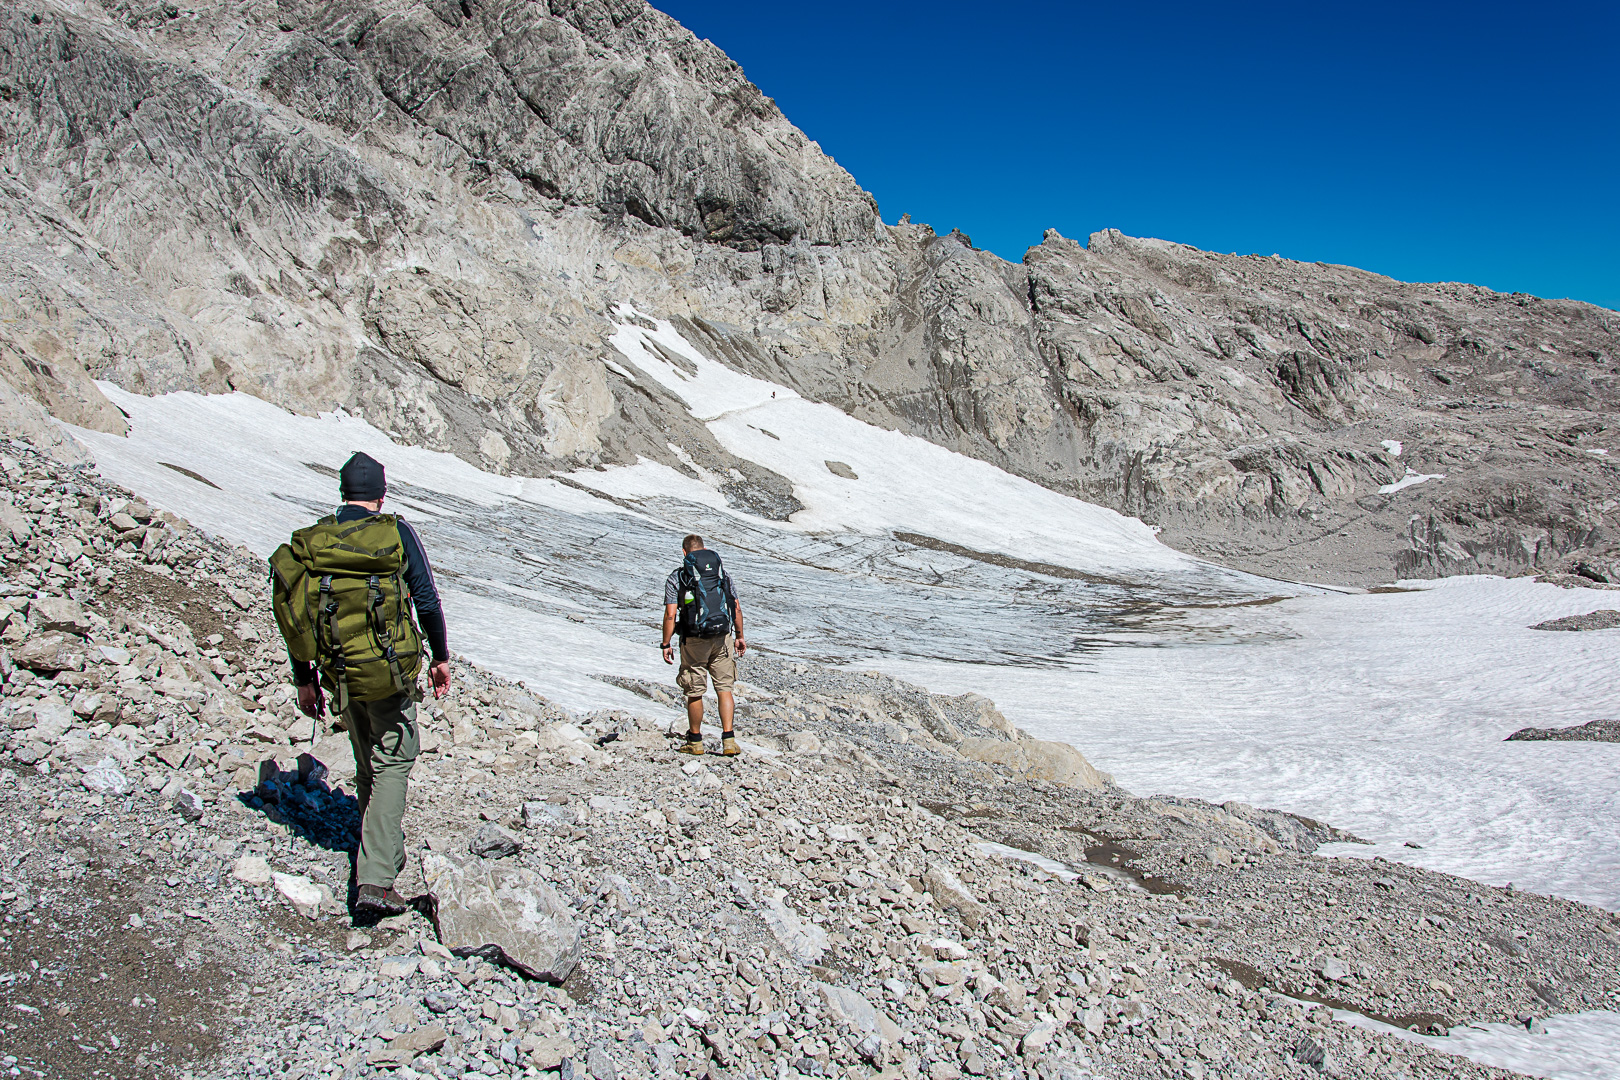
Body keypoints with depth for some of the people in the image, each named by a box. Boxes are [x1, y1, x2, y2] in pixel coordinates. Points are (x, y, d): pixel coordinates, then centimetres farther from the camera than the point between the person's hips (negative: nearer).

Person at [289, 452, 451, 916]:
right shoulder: (396, 531, -8)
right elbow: (427, 600, -8)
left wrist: (304, 680, 14)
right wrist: (440, 657, 4)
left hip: (340, 672, 4)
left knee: (367, 766, 20)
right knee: (392, 763, 0)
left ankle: (387, 854, 37)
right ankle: (375, 880, -10)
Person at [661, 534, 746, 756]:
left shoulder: (676, 578, -2)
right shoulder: (723, 573, 9)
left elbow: (670, 615, -8)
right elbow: (737, 609, 7)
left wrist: (666, 644, -1)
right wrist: (739, 636, 16)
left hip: (694, 641, -2)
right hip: (722, 638, 2)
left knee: (695, 693, 9)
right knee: (724, 689, 7)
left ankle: (695, 741, 21)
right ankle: (728, 740, -1)